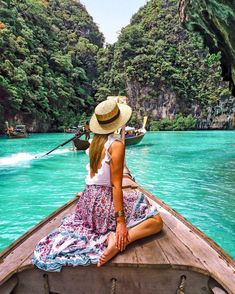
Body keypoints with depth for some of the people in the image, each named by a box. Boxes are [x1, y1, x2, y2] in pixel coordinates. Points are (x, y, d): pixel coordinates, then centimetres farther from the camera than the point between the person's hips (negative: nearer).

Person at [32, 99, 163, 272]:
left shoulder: (95, 141, 6)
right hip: (104, 200, -8)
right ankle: (120, 241, -21)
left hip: (88, 198, 8)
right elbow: (116, 185, -20)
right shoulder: (116, 144, -16)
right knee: (156, 221, -1)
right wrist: (120, 222, -19)